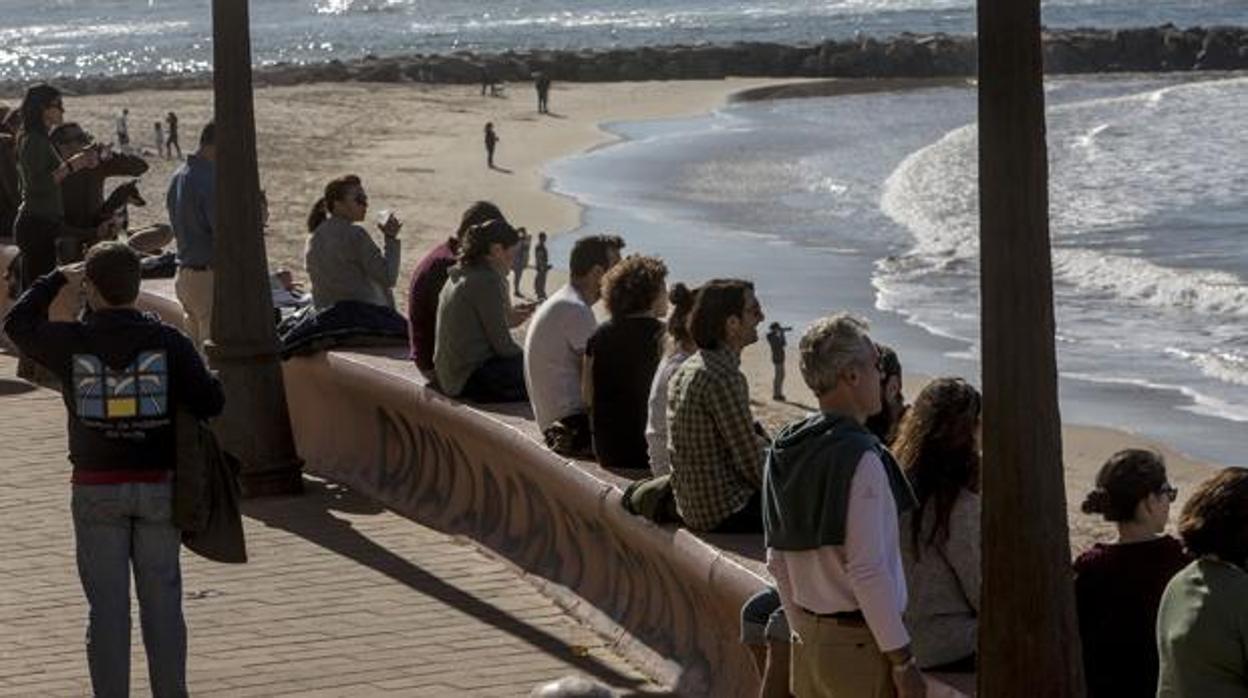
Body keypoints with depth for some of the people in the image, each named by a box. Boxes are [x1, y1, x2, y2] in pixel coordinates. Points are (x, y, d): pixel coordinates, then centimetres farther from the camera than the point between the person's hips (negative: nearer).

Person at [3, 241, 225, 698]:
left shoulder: (71, 342, -7)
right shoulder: (168, 342, -7)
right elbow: (211, 403, -8)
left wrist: (57, 279, 22)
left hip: (97, 488, -1)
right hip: (158, 486, 1)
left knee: (107, 605, 5)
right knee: (162, 601, 9)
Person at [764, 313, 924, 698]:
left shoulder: (784, 451, 8)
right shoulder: (860, 459, -18)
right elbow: (867, 572, -20)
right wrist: (902, 662, -15)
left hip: (809, 645, 8)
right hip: (860, 645, -8)